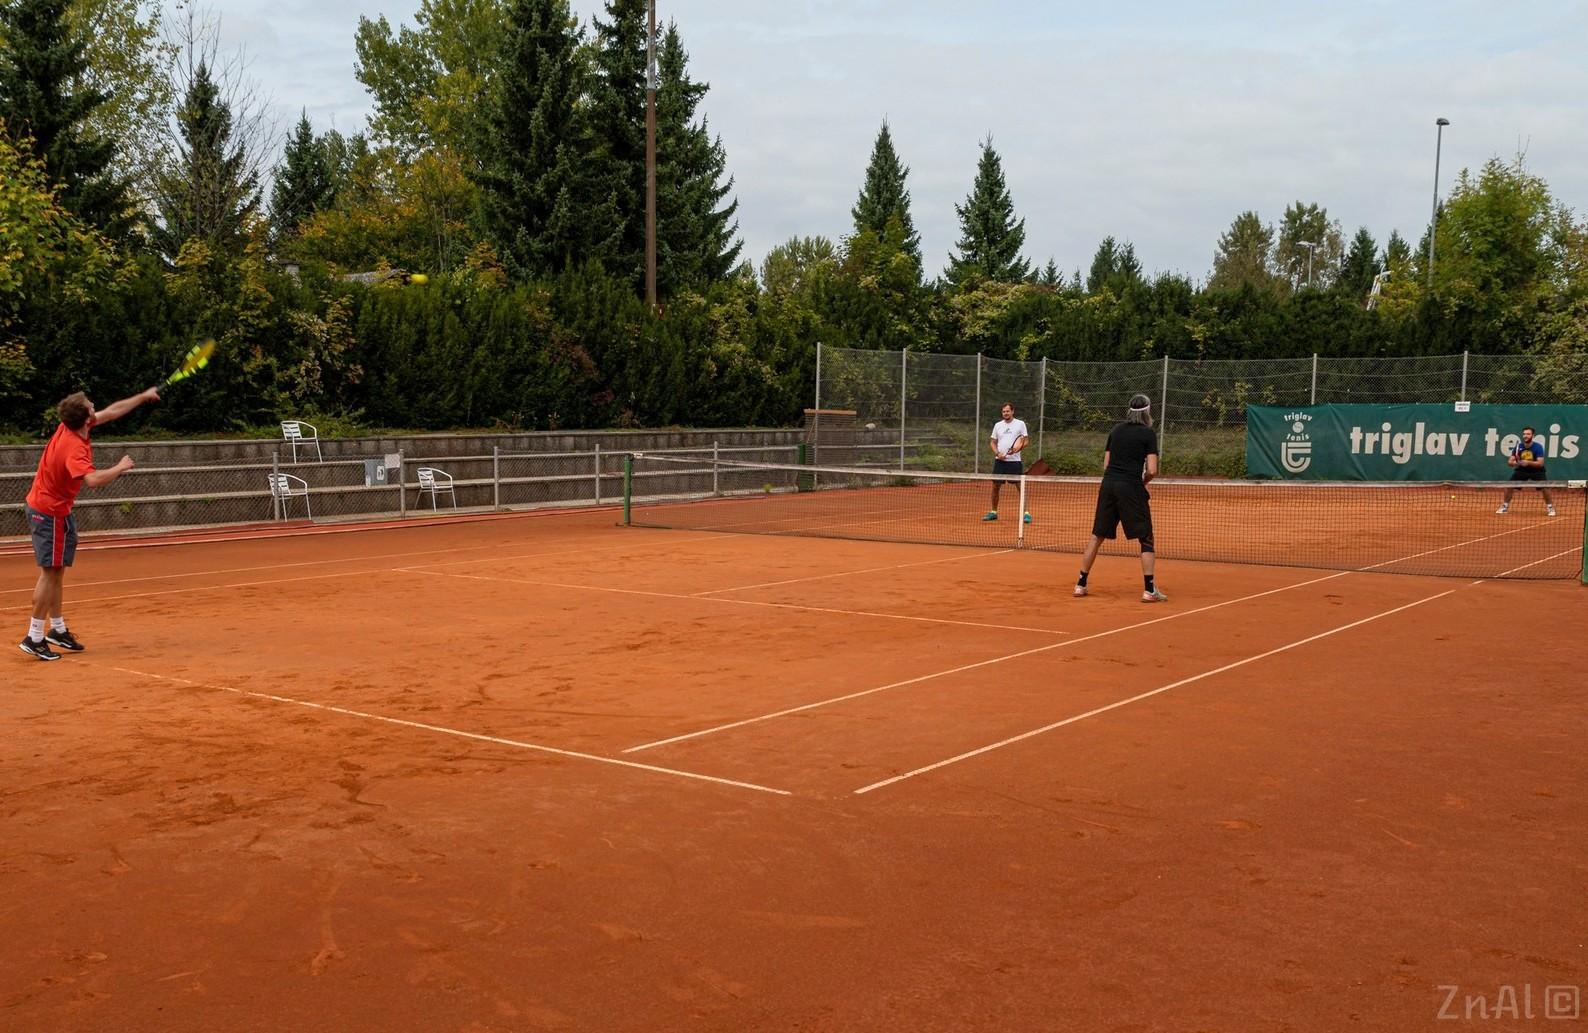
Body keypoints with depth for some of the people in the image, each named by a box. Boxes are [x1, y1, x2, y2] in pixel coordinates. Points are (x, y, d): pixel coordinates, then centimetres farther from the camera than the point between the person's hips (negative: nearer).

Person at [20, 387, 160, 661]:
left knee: (56, 572, 16)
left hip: (48, 508, 10)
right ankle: (35, 638, -2)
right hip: (50, 513, -10)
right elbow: (93, 480, -45)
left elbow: (112, 411, 10)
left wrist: (143, 397, 17)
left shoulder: (70, 428, -3)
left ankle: (57, 629, 25)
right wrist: (120, 467, -29)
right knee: (50, 572, -5)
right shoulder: (74, 447, -29)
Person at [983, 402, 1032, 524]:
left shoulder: (1020, 424, 2)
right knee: (995, 486, 5)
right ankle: (993, 512, 17)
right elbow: (992, 442, 14)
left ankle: (1025, 513, -3)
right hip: (1000, 460, 3)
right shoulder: (998, 425, 11)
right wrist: (997, 453, -5)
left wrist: (1018, 448, -18)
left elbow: (1026, 440, 1)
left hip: (1015, 460, -3)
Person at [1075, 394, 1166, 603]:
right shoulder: (1148, 434, -2)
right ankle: (1149, 589, -1)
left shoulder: (1116, 431, 13)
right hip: (1131, 488, -5)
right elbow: (1152, 470, -8)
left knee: (1097, 536, 12)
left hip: (1108, 484, 5)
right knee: (1145, 538, 4)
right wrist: (1143, 481, 11)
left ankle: (1081, 584, 14)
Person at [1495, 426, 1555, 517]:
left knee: (1544, 487, -20)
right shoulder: (1518, 447, -10)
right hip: (1521, 470, 2)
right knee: (1510, 486, -12)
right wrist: (1514, 463, -33)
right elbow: (1509, 462, -10)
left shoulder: (1538, 446, -18)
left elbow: (1540, 463, -25)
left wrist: (1528, 463, -40)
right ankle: (1504, 507, 6)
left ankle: (1550, 507, 1)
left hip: (1536, 470, -2)